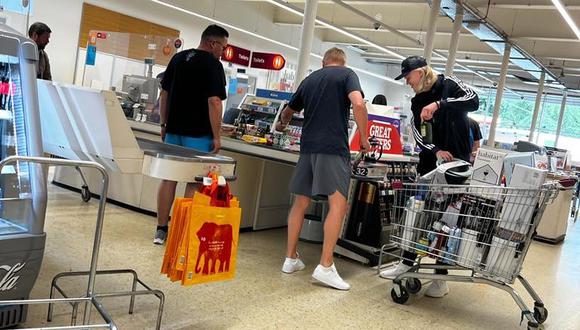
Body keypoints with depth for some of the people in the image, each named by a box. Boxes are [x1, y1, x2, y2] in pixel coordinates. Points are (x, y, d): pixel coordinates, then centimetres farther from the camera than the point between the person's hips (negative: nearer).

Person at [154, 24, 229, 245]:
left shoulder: (178, 58, 12)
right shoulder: (213, 65, -9)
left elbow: (164, 94, 13)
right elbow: (214, 102, -16)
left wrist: (164, 124, 18)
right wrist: (216, 136, -12)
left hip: (173, 130, 6)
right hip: (198, 134, -6)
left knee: (169, 178, 10)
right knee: (194, 183, 2)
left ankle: (161, 230, 15)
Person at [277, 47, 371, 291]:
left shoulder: (310, 79, 21)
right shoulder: (347, 74, 5)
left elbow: (289, 110, 33)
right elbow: (358, 104, -13)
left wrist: (282, 124, 55)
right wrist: (364, 138, -3)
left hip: (308, 146, 6)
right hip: (333, 147, -6)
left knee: (300, 203, 12)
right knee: (338, 204, -7)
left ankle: (291, 259, 17)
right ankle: (325, 266, -13)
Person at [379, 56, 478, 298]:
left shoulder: (449, 85, -4)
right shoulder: (417, 102, 11)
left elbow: (474, 101, -22)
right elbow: (417, 133, 0)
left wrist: (439, 104, -32)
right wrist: (436, 150, -17)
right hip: (430, 163, 6)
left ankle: (441, 278, 1)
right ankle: (407, 262, 20)